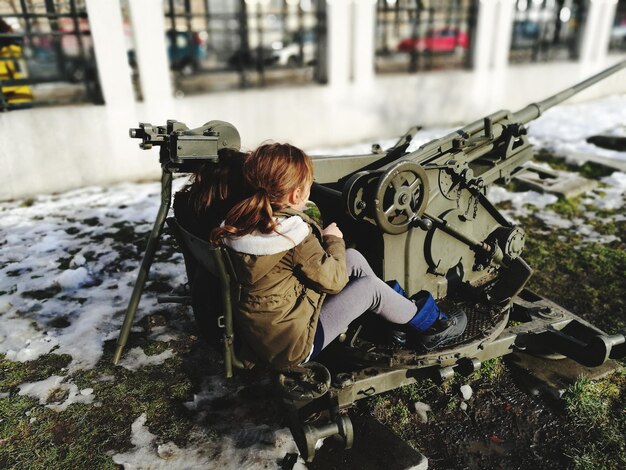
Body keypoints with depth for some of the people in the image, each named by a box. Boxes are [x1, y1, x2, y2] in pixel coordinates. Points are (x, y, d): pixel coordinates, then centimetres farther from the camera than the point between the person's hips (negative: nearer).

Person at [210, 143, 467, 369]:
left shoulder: (242, 219, -6)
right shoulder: (293, 233, -28)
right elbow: (334, 280, -16)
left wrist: (319, 237, -3)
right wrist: (334, 240, -2)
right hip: (290, 345, -7)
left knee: (354, 259, 8)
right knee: (369, 286, 3)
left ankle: (396, 304, 30)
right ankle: (428, 322, 28)